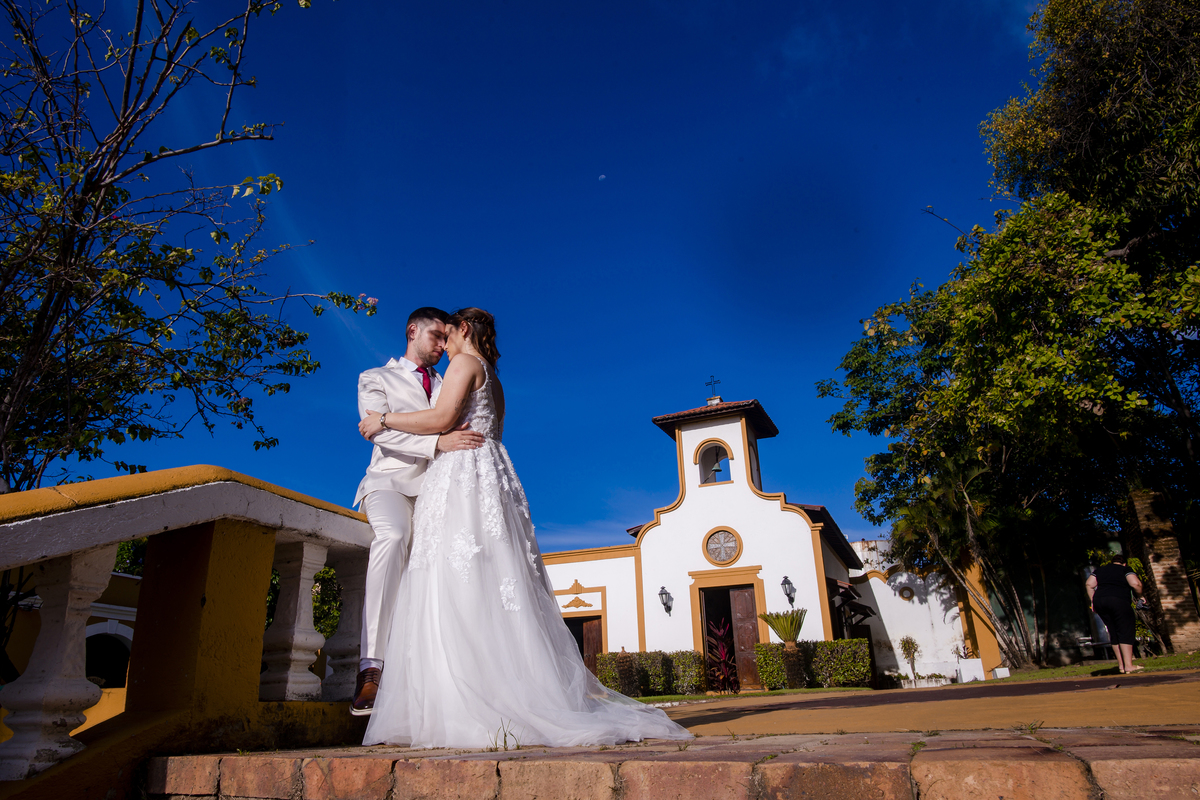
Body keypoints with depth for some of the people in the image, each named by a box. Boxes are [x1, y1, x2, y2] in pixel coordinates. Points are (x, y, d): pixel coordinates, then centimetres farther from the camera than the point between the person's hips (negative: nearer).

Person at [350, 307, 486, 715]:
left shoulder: (448, 385, 29)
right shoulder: (375, 378, 15)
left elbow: (464, 432, 25)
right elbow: (380, 431, -4)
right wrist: (438, 441, -19)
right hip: (390, 480, -4)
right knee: (393, 536, -35)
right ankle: (372, 667, -37)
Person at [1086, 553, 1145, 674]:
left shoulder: (1100, 570, 23)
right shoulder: (1125, 569, 9)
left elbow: (1089, 584, 14)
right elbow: (1135, 584, -6)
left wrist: (1093, 601, 17)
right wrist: (1139, 595, 12)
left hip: (1099, 601, 5)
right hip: (1119, 601, -5)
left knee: (1113, 633, 11)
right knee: (1125, 632, -2)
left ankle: (1121, 665, 14)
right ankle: (1128, 665, -8)